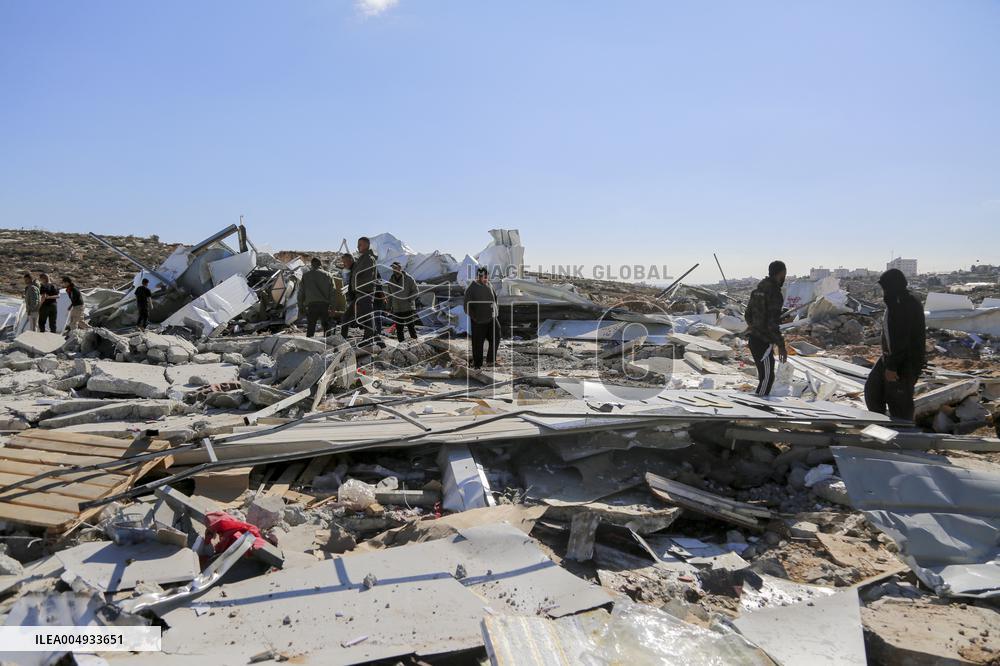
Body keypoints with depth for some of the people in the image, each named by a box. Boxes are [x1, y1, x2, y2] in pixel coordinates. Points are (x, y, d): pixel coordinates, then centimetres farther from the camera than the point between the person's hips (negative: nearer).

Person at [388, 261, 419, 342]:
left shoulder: (408, 278, -3)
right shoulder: (391, 280, 12)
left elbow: (415, 291, 0)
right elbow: (389, 294, 20)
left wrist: (409, 299, -13)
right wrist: (389, 306, 12)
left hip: (408, 308, -5)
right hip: (396, 309, 5)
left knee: (411, 327, -6)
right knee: (398, 329, 6)